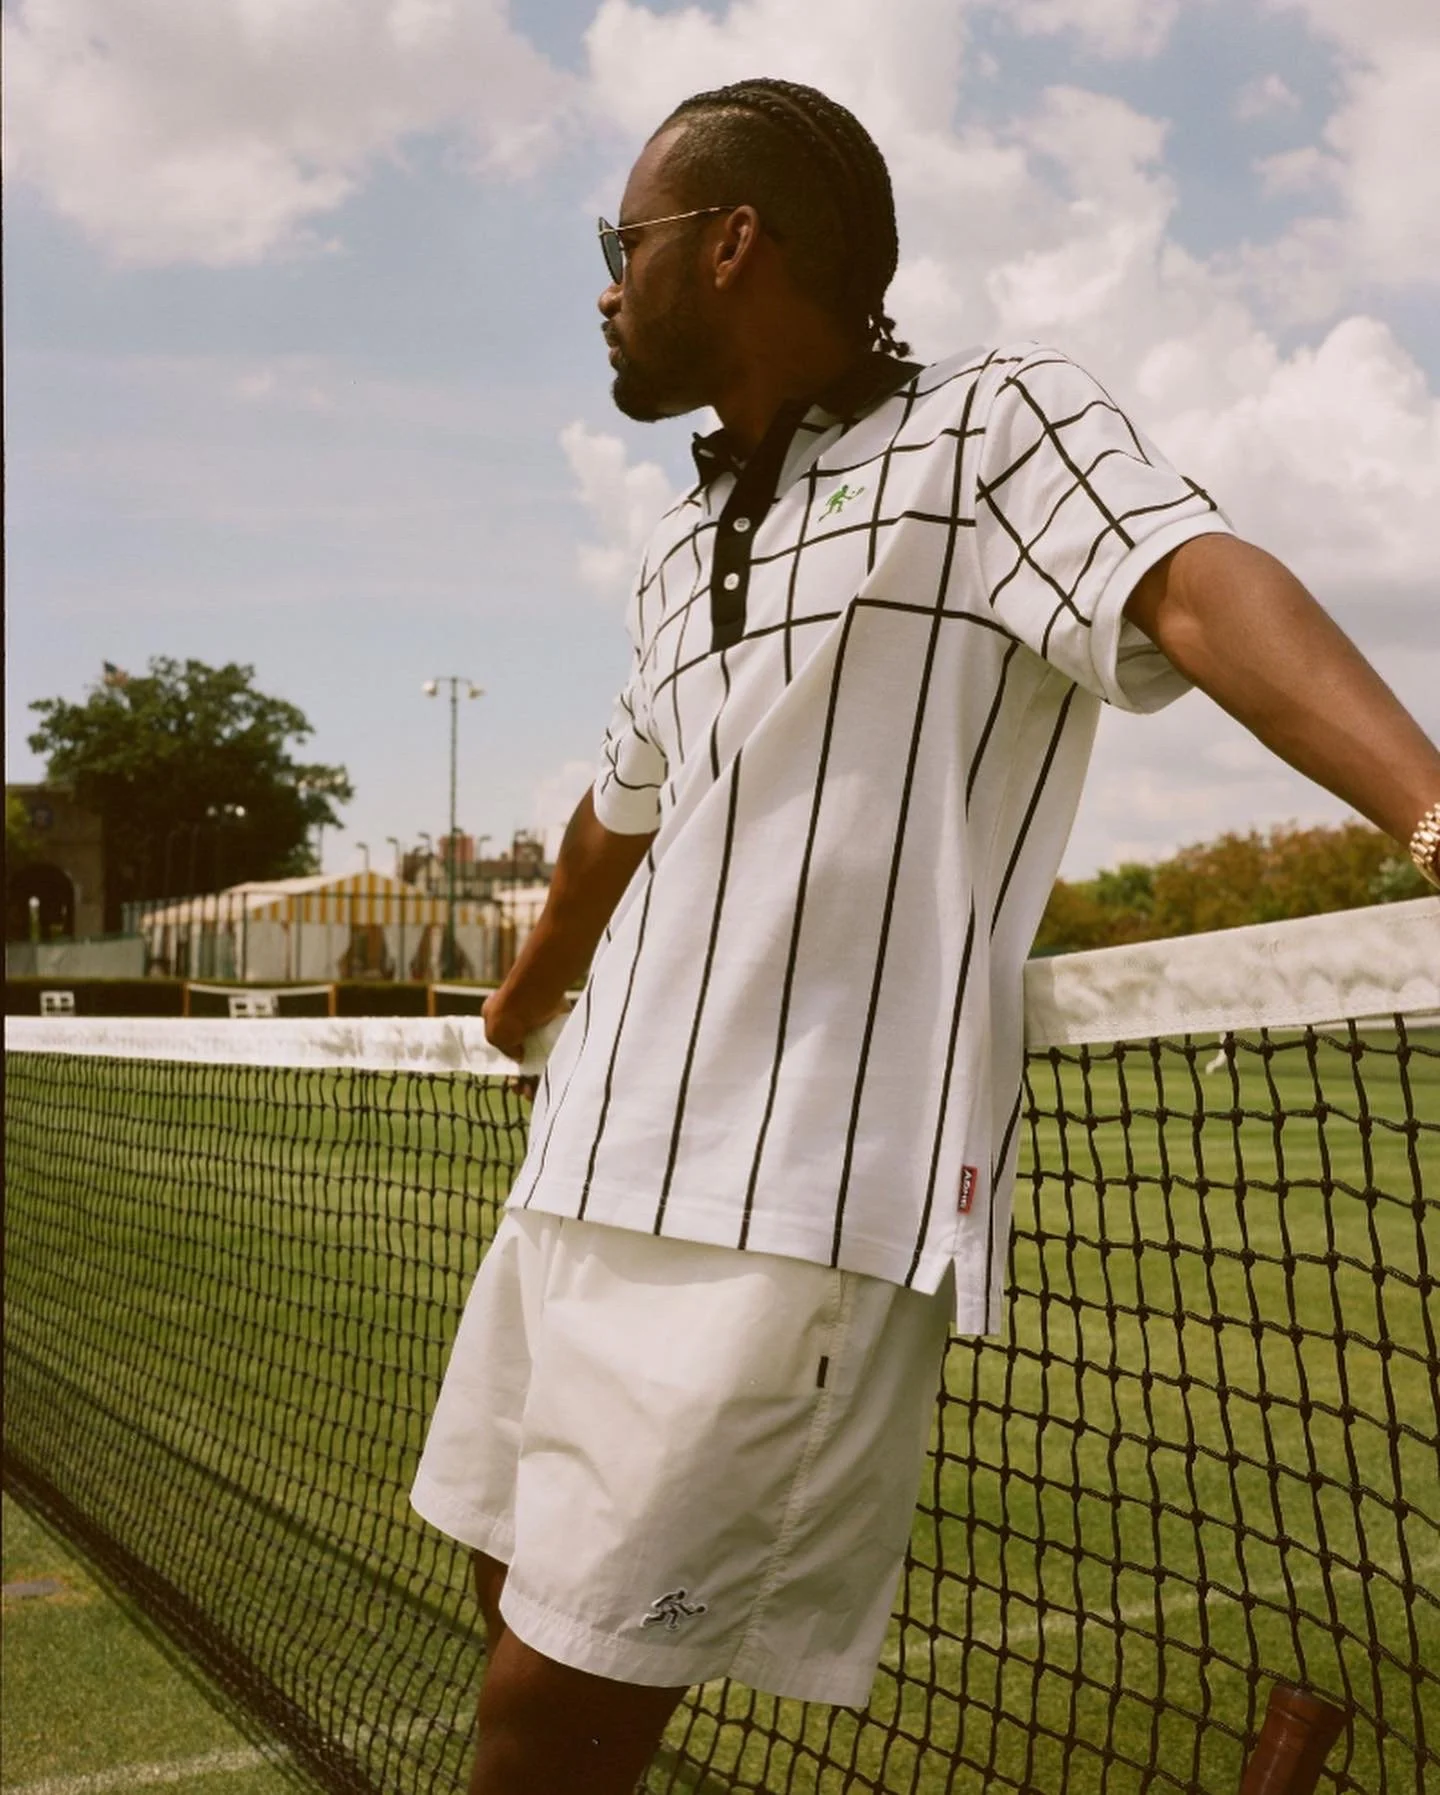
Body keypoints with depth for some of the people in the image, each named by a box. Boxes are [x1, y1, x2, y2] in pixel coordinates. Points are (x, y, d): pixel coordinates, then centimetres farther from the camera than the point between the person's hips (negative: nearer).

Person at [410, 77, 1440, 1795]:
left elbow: (1198, 585, -22)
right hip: (587, 1182, 8)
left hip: (796, 1211, -8)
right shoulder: (679, 549, 19)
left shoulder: (995, 422, -3)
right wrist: (521, 1005, 48)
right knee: (526, 1615, 15)